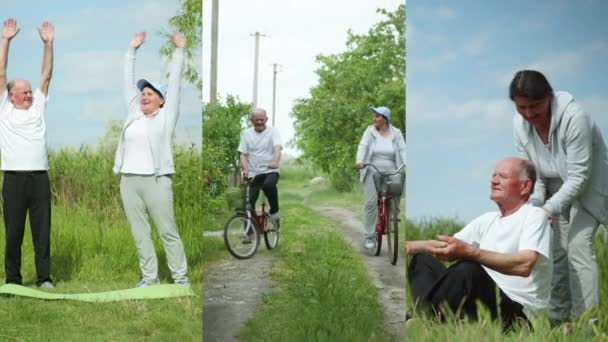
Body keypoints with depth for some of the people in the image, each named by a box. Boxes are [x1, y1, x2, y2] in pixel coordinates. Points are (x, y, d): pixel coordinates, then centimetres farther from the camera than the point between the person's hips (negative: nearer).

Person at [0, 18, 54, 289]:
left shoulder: (38, 107, 15)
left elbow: (46, 75, 11)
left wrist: (48, 43, 4)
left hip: (40, 177, 2)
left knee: (42, 230, 4)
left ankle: (44, 277, 9)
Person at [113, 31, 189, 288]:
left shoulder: (167, 116, 4)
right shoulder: (134, 113, 15)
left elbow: (174, 82, 3)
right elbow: (129, 81, 20)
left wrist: (179, 50, 4)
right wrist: (132, 50, 21)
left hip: (156, 180, -5)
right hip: (129, 181, 5)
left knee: (168, 231, -2)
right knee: (139, 233, 6)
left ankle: (180, 276, 4)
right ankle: (149, 277, 12)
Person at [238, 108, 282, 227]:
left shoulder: (273, 131, 0)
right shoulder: (246, 133, 8)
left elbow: (277, 148, -17)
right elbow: (243, 154, 4)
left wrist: (275, 161, -38)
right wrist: (245, 169, -15)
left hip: (270, 171, -3)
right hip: (253, 173, 3)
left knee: (268, 185, -36)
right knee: (249, 203, -6)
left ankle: (274, 211, -12)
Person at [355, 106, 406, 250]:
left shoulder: (396, 133, 6)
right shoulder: (370, 131, 4)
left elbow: (402, 150, -3)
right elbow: (363, 147, -8)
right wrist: (359, 161, -27)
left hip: (391, 173, 1)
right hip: (373, 172, -1)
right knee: (370, 203, -9)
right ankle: (369, 236, -1)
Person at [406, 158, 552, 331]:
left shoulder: (534, 216, -4)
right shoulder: (488, 219, 20)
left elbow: (524, 265, -22)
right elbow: (445, 246, 15)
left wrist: (469, 252, -33)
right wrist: (410, 246, -5)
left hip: (517, 313, -8)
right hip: (484, 301, 8)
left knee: (468, 268, -34)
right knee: (423, 260, -1)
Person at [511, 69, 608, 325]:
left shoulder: (573, 117, -31)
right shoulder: (520, 124, -13)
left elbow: (578, 176, -29)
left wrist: (550, 208, -35)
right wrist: (535, 206, -21)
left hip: (587, 189, -5)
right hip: (555, 191, 5)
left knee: (578, 245, -19)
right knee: (555, 251, 4)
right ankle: (558, 320, 14)